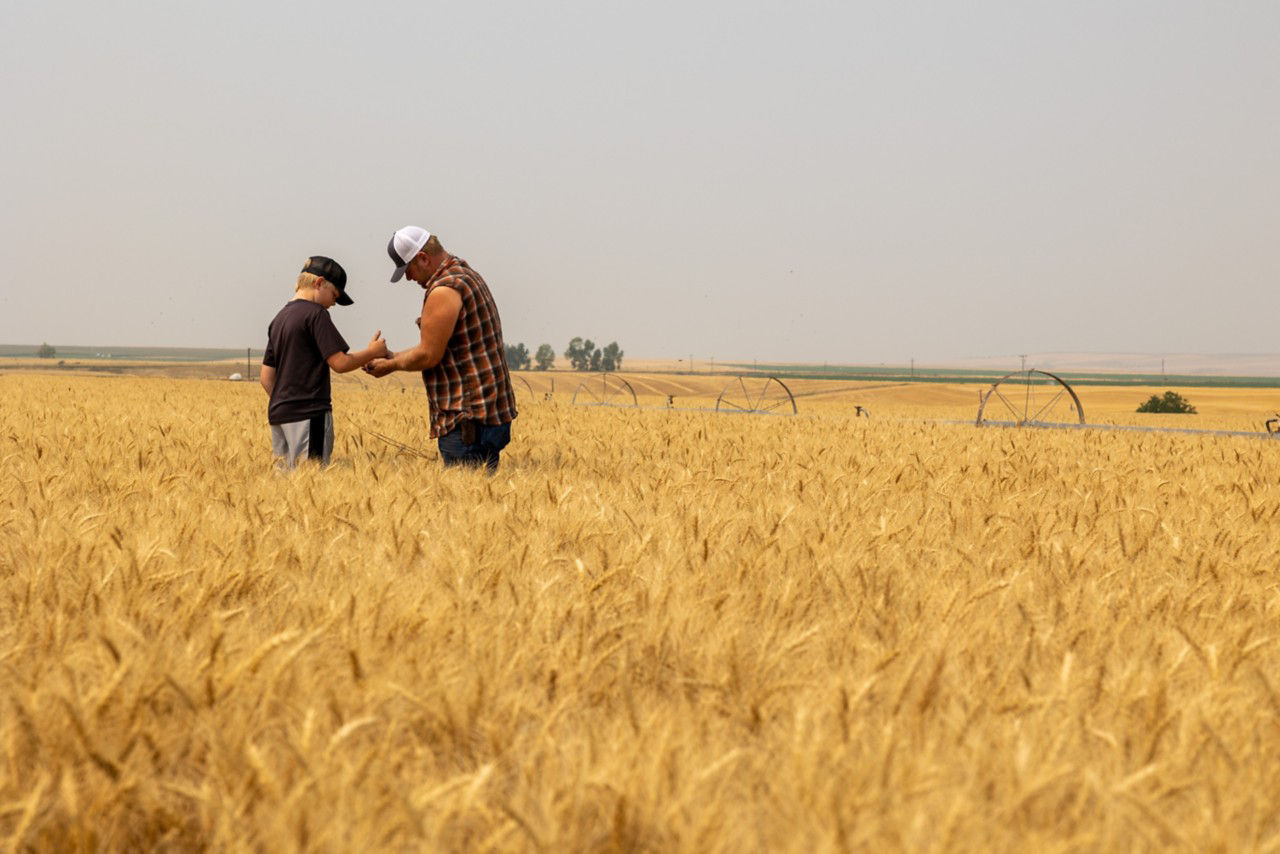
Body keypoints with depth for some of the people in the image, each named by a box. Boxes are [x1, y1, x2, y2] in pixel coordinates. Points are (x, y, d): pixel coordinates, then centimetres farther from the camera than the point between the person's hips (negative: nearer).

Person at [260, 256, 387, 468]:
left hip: (278, 413, 9)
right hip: (308, 414, -9)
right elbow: (340, 363, -13)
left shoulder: (279, 318, 17)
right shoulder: (315, 314, -8)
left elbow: (266, 377, 17)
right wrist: (373, 352, 1)